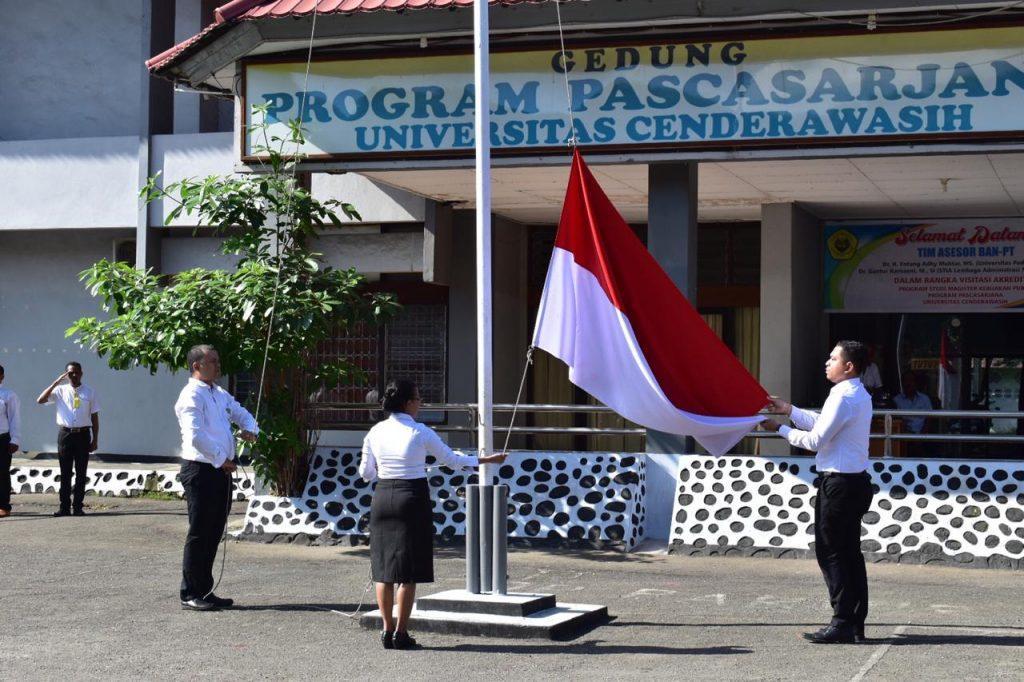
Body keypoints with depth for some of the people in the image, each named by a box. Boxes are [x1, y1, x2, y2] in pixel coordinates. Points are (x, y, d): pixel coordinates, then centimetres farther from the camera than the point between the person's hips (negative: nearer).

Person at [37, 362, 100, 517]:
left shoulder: (89, 392, 5)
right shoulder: (60, 390, 3)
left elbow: (94, 417, 7)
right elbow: (40, 400, -10)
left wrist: (95, 439, 2)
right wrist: (56, 382, -15)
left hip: (83, 434, 1)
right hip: (65, 433, 0)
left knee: (81, 472, 3)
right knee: (65, 472, 2)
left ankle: (77, 506, 9)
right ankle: (64, 507, 6)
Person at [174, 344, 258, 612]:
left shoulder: (220, 394, 17)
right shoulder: (192, 396, -12)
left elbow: (241, 413, 29)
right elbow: (195, 435, -22)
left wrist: (249, 429, 6)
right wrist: (221, 458, -17)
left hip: (221, 469, 9)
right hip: (201, 469, -9)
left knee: (214, 532, 13)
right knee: (199, 533, -4)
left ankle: (205, 591, 21)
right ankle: (190, 595, 3)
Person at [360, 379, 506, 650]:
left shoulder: (375, 432, 3)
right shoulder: (421, 432, -8)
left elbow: (366, 473, 7)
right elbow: (451, 460, -1)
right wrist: (486, 460, 11)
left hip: (382, 497, 4)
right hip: (413, 498, -4)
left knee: (383, 566, 12)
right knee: (409, 570, 2)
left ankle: (387, 629, 13)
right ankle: (401, 632, 4)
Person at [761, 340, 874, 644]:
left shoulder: (844, 397, -17)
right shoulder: (859, 396, 15)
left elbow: (816, 439, -17)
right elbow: (822, 424, 20)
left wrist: (780, 429, -7)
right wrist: (789, 410, 17)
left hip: (838, 482, -10)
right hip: (855, 480, 10)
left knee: (830, 551, -5)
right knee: (850, 551, 11)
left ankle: (842, 622, -4)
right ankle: (856, 623, 14)